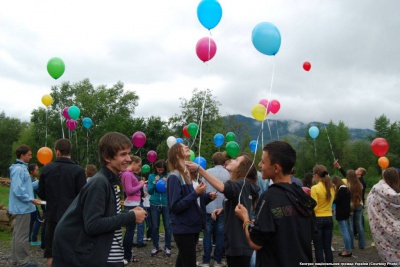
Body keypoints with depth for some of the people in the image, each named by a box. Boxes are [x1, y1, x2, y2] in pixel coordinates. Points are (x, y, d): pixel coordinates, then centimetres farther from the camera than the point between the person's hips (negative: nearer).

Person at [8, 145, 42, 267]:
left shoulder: (22, 168, 13)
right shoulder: (18, 169, -17)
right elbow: (17, 190, -24)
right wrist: (31, 200, -19)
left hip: (21, 206, 10)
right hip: (22, 207, -10)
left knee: (18, 234, 16)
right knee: (22, 236, -3)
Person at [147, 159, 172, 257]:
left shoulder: (168, 176, 0)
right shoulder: (151, 176, 4)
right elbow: (149, 191, 1)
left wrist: (167, 183, -18)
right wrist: (155, 182, -12)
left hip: (166, 204, -1)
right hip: (155, 204, 1)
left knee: (167, 226, 3)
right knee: (155, 227, 7)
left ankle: (167, 247, 15)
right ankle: (155, 247, 22)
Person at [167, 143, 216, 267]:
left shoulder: (190, 174, 9)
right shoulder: (175, 177, -16)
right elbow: (175, 207, -22)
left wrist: (208, 196, 1)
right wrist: (195, 193, -24)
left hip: (193, 226, 8)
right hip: (183, 229, -8)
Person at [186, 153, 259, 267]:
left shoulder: (243, 184, -17)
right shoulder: (243, 185, 15)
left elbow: (222, 187, -37)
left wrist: (199, 169, -38)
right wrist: (223, 209, 8)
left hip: (240, 244, -10)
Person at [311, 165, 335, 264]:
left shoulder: (315, 188, -15)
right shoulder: (331, 187, 3)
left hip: (318, 219, -6)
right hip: (329, 218, 6)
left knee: (319, 249, 3)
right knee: (328, 247, 12)